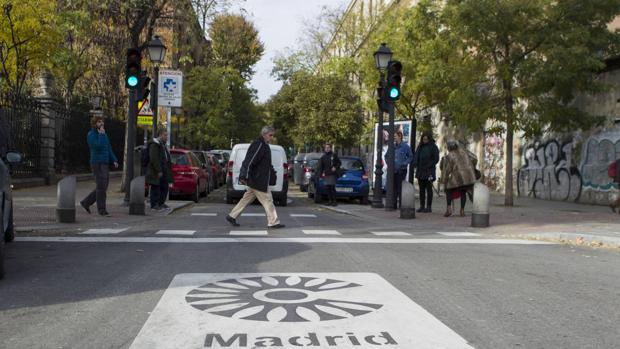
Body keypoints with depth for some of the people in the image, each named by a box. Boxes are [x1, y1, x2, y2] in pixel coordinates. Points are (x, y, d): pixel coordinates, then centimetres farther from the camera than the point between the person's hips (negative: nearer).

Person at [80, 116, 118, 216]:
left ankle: (86, 202, 23)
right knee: (101, 187, -8)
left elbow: (109, 149, 18)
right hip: (97, 163, -8)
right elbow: (98, 146, -22)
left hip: (105, 164, 8)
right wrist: (101, 134, -14)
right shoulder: (91, 134, -7)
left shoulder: (104, 134, 17)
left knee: (103, 187, 10)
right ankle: (102, 209, -1)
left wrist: (114, 160, 7)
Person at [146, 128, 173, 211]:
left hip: (163, 171, 10)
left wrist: (168, 171, 17)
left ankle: (161, 203, 22)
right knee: (155, 188, -6)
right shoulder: (154, 145, -14)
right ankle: (154, 205, -1)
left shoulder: (162, 145, 19)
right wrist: (158, 171, -24)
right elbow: (154, 159, -21)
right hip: (156, 172, -10)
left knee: (164, 187, 13)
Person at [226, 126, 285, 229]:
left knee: (247, 199, 15)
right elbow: (250, 161, -23)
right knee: (267, 200, -3)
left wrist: (272, 172, 23)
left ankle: (232, 216, 21)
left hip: (257, 180, 11)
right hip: (258, 180, -11)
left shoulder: (264, 146, 16)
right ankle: (273, 222, 5)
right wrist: (244, 176, -26)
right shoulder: (258, 145, -18)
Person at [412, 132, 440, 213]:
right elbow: (416, 156, 17)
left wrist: (429, 166, -13)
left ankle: (429, 207, 0)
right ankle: (422, 206, 11)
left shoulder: (433, 147, -3)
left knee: (429, 189, -3)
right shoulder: (420, 146, 14)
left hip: (429, 171, -6)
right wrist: (415, 164, 0)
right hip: (420, 171, 6)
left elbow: (436, 158, -6)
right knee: (421, 189, 7)